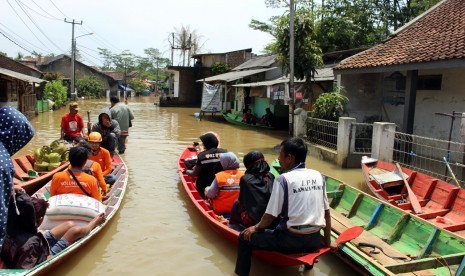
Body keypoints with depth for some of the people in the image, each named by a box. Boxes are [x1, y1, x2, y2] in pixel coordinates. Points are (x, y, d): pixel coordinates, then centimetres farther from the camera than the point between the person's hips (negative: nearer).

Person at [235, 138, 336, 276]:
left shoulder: (283, 179, -13)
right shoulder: (318, 176, 3)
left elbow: (271, 215, -9)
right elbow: (326, 213, 8)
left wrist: (256, 228, 10)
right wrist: (327, 241, 20)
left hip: (291, 241, -6)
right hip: (315, 241, 6)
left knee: (245, 237, 9)